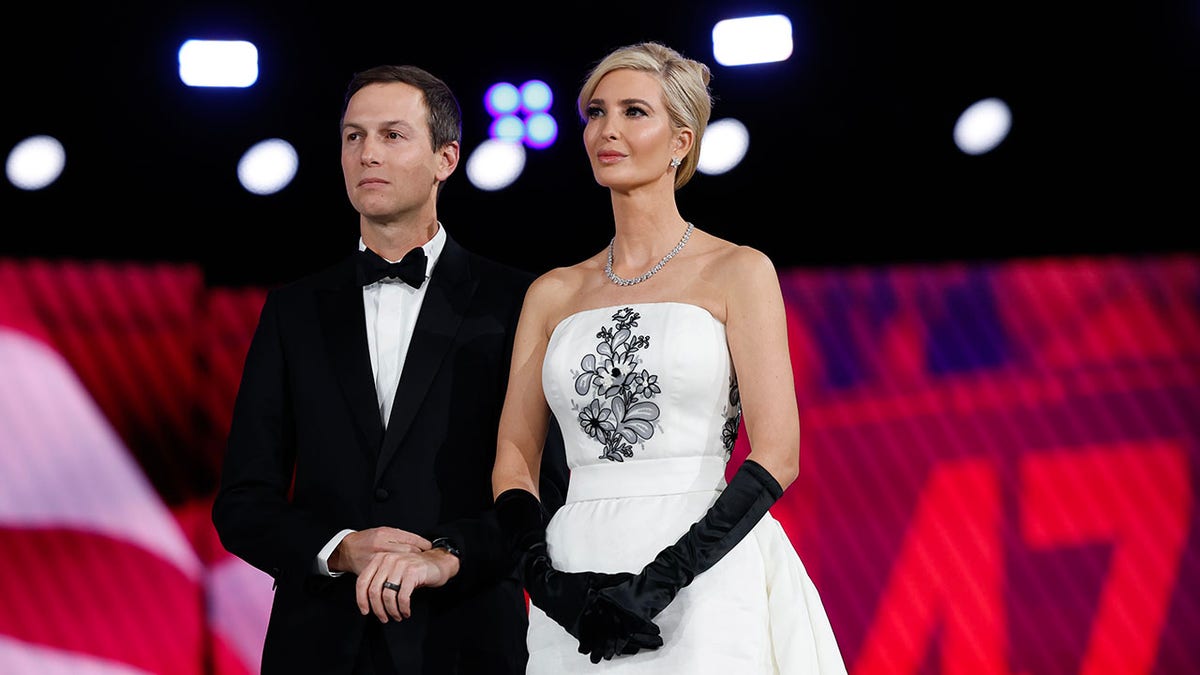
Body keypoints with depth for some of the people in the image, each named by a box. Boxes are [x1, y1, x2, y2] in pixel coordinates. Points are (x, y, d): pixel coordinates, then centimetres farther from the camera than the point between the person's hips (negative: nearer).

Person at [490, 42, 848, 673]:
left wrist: (659, 583, -15)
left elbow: (777, 456, -7)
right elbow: (514, 457, 9)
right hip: (576, 571, 3)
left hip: (701, 579, -3)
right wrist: (549, 582, -9)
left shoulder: (737, 272, 1)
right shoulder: (553, 294, 13)